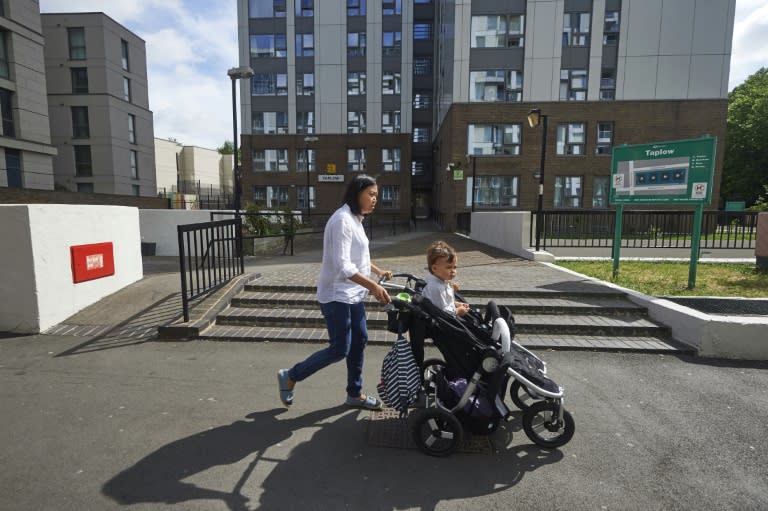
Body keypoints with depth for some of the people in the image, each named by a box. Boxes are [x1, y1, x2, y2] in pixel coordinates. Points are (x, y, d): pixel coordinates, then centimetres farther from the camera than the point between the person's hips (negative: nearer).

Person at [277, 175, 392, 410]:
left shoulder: (355, 219, 12)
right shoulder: (342, 220, -20)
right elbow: (342, 265, -28)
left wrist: (378, 271, 17)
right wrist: (373, 286, -31)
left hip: (353, 294, 10)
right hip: (337, 295, -10)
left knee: (359, 341, 13)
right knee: (340, 349, -3)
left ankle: (355, 394, 29)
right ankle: (290, 376, 17)